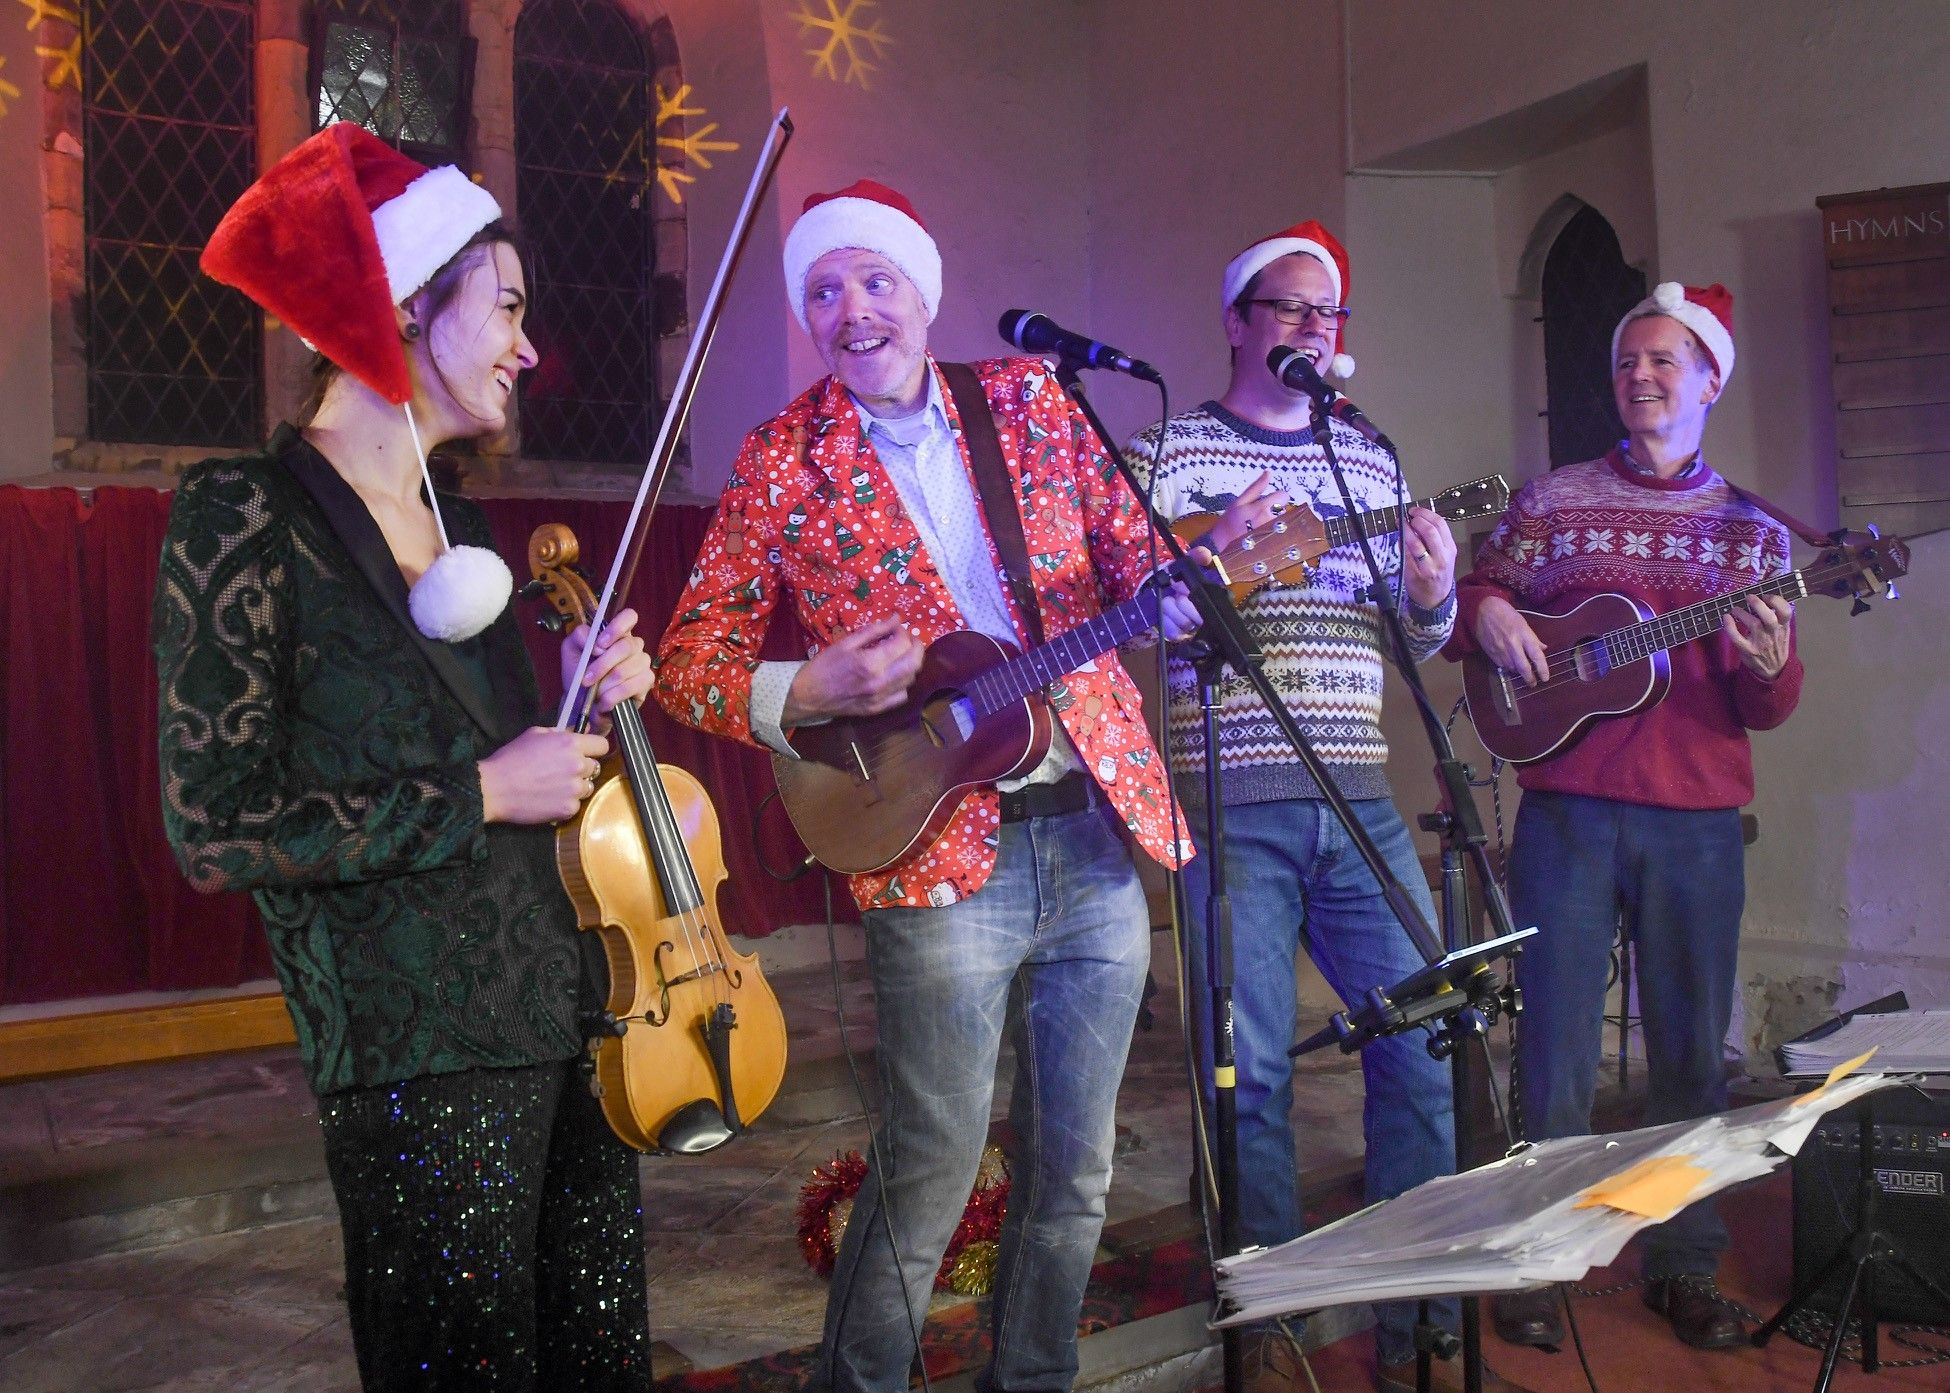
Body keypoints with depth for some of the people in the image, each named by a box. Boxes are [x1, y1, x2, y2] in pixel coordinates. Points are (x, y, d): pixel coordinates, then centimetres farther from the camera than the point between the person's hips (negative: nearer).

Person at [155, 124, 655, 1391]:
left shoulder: (456, 526, 13)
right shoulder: (249, 517, -11)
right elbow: (220, 833, -15)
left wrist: (587, 699, 2)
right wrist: (482, 791, -14)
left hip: (573, 1022, 8)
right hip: (423, 1058, -8)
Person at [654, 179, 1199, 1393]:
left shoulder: (1028, 400, 8)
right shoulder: (787, 461, 0)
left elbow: (1130, 550, 7)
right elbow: (690, 661, 0)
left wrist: (1176, 588, -15)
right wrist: (809, 693, -18)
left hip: (1100, 834, 4)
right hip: (942, 853, -3)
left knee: (1075, 1169, 13)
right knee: (932, 1170, -1)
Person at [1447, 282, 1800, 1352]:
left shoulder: (1752, 530, 10)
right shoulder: (1553, 500, 7)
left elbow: (1770, 708, 6)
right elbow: (1472, 600, 11)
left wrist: (1767, 667, -17)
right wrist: (1485, 615, -12)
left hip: (1698, 821, 2)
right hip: (1569, 810, -1)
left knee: (1692, 1053, 9)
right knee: (1555, 1057, 2)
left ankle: (1683, 1265, 24)